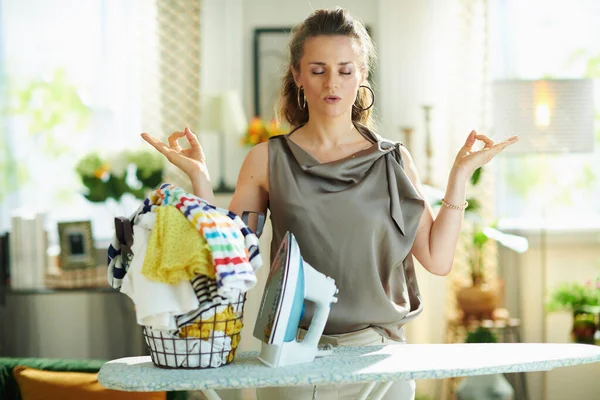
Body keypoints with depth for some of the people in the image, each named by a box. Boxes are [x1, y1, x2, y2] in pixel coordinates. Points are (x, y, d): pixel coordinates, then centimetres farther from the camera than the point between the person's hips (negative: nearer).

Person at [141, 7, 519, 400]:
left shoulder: (393, 161, 6)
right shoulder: (269, 160, 3)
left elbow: (438, 260, 0)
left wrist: (460, 175, -3)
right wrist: (199, 177, -8)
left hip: (379, 352, 1)